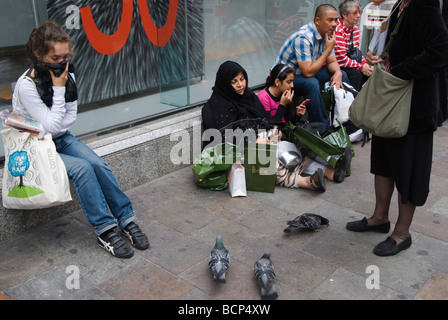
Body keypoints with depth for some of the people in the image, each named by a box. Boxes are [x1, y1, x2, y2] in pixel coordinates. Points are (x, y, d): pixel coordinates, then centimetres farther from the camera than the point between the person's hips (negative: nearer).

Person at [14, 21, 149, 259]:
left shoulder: (67, 74, -4)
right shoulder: (27, 85, -21)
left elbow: (71, 115, 5)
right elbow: (51, 125, -23)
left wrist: (50, 131, -10)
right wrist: (58, 89, -23)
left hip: (61, 138, 5)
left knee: (97, 163, -20)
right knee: (81, 167, -28)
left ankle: (126, 219, -13)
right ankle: (105, 230, -21)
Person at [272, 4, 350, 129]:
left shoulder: (326, 35, -1)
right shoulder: (303, 38, -29)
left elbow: (332, 62, 7)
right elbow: (308, 72, -33)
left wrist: (337, 72, -17)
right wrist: (328, 49, -25)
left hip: (304, 72, 9)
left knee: (342, 75, 1)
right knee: (311, 83, -37)